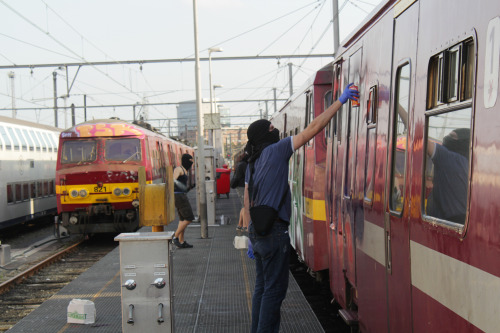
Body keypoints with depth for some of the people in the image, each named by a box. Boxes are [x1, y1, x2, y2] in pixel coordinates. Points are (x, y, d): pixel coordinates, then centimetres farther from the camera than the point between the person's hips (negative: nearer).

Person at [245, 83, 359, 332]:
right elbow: (313, 128, -11)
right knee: (274, 288, -3)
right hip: (274, 231, -9)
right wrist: (340, 101, -6)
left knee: (262, 286, 15)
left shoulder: (252, 164, 15)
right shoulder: (275, 151, -9)